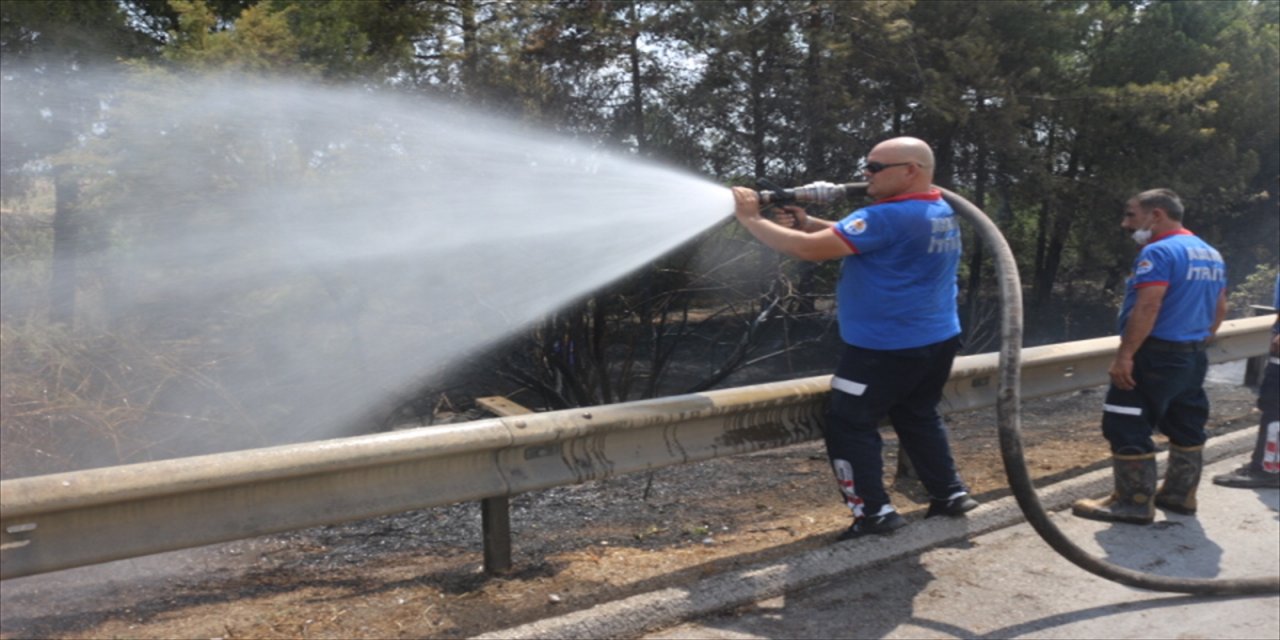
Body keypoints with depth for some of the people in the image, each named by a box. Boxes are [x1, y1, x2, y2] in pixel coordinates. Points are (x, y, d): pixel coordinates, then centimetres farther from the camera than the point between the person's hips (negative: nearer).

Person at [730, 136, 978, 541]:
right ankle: (950, 494, 30)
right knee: (918, 418, 25)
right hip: (938, 340, 9)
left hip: (886, 348, -9)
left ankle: (875, 513, 6)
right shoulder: (942, 214, 10)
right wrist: (807, 223, 3)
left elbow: (810, 250, -26)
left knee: (848, 426, 4)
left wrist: (750, 219, -17)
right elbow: (855, 239, 15)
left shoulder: (888, 218, -22)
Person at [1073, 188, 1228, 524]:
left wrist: (1124, 354, -23)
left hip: (1155, 356, -10)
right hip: (1194, 357, 10)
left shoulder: (1159, 252, -17)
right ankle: (1180, 494, 28)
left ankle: (1134, 503, 1)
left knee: (1127, 429, -3)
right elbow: (1220, 307, 19)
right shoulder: (1211, 254, 14)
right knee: (1186, 428, 17)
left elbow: (1147, 308, -25)